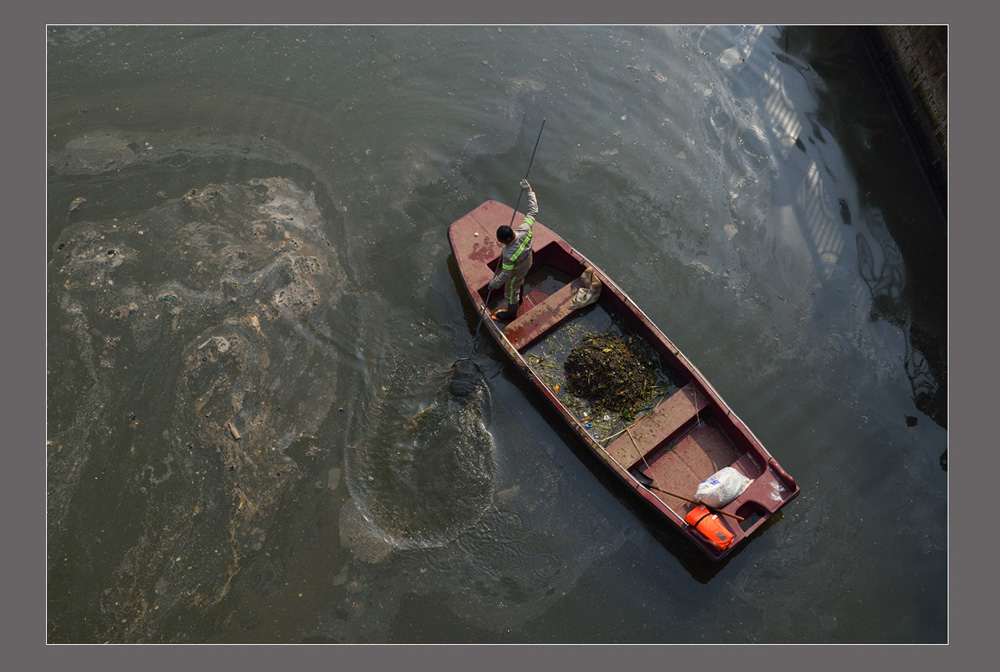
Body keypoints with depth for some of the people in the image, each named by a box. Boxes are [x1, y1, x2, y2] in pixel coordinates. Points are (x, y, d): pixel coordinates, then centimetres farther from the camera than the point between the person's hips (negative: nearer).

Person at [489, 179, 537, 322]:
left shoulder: (509, 254, -47)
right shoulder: (524, 229, -33)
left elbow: (505, 275, -34)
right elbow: (533, 211, -18)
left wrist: (494, 284, -16)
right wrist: (529, 191, -11)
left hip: (516, 273, -7)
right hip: (526, 264, 7)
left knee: (512, 292, 23)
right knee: (520, 282, 36)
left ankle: (511, 313, 51)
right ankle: (520, 299, 67)